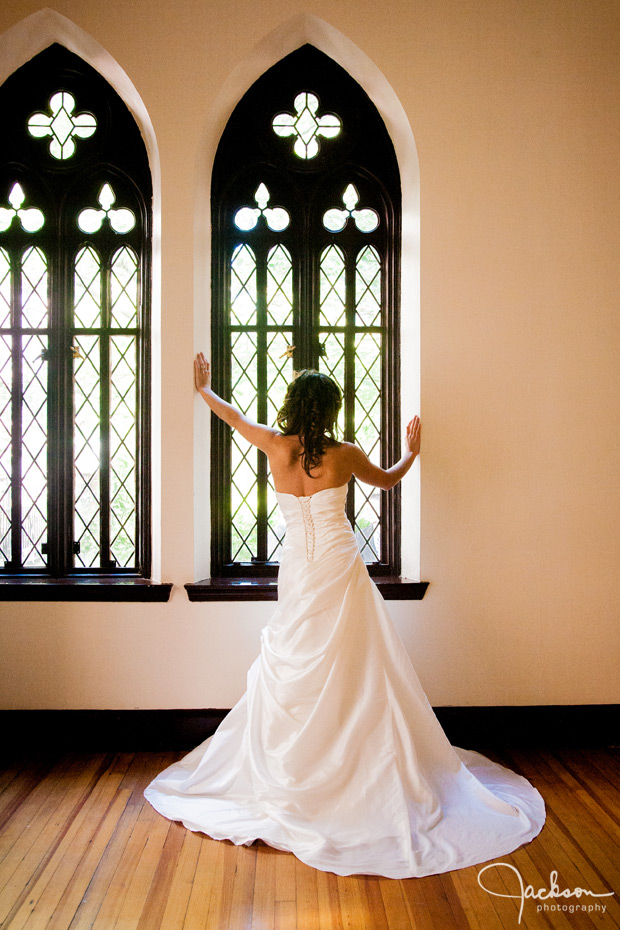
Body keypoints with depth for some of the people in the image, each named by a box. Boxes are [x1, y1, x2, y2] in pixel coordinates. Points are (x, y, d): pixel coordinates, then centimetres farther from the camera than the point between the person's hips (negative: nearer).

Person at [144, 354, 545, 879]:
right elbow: (387, 480, 15)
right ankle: (377, 778, 12)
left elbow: (234, 417, 17)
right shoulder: (345, 454, -4)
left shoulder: (275, 446, -2)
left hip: (297, 571, 2)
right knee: (357, 675, 4)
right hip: (341, 568, -2)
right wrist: (412, 451, 35)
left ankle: (283, 777, 26)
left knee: (291, 674, 14)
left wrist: (204, 388, 36)